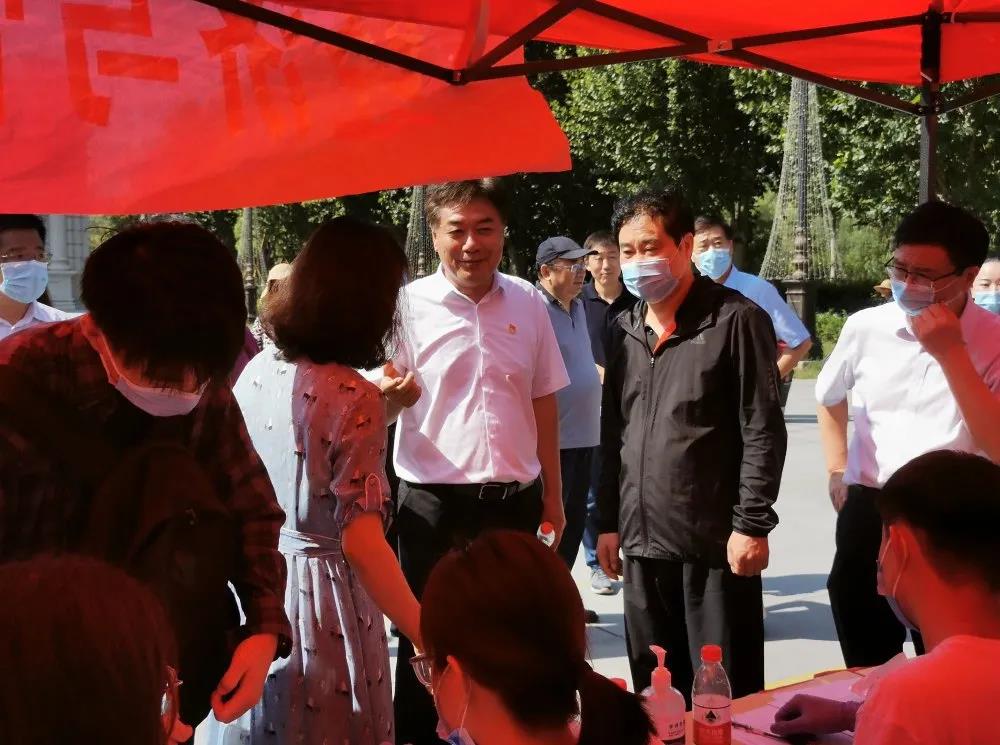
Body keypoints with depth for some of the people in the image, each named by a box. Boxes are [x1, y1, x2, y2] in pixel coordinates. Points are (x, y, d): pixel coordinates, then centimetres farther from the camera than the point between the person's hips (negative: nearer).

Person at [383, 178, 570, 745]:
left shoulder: (528, 302, 2)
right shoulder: (409, 306, -7)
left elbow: (543, 401, 11)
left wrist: (553, 493, 12)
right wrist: (395, 395, -27)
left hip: (515, 499, 3)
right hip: (434, 503, -3)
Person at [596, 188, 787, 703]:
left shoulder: (736, 321, -7)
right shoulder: (625, 330, 12)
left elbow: (763, 432, -9)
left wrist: (752, 524, -14)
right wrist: (608, 521, 14)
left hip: (716, 541, -6)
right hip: (641, 542, 6)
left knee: (725, 696, 1)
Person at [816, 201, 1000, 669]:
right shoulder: (866, 327, 1)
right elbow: (829, 398, 22)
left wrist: (950, 354, -22)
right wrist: (836, 471, 13)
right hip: (868, 519, 3)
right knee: (866, 680, 13)